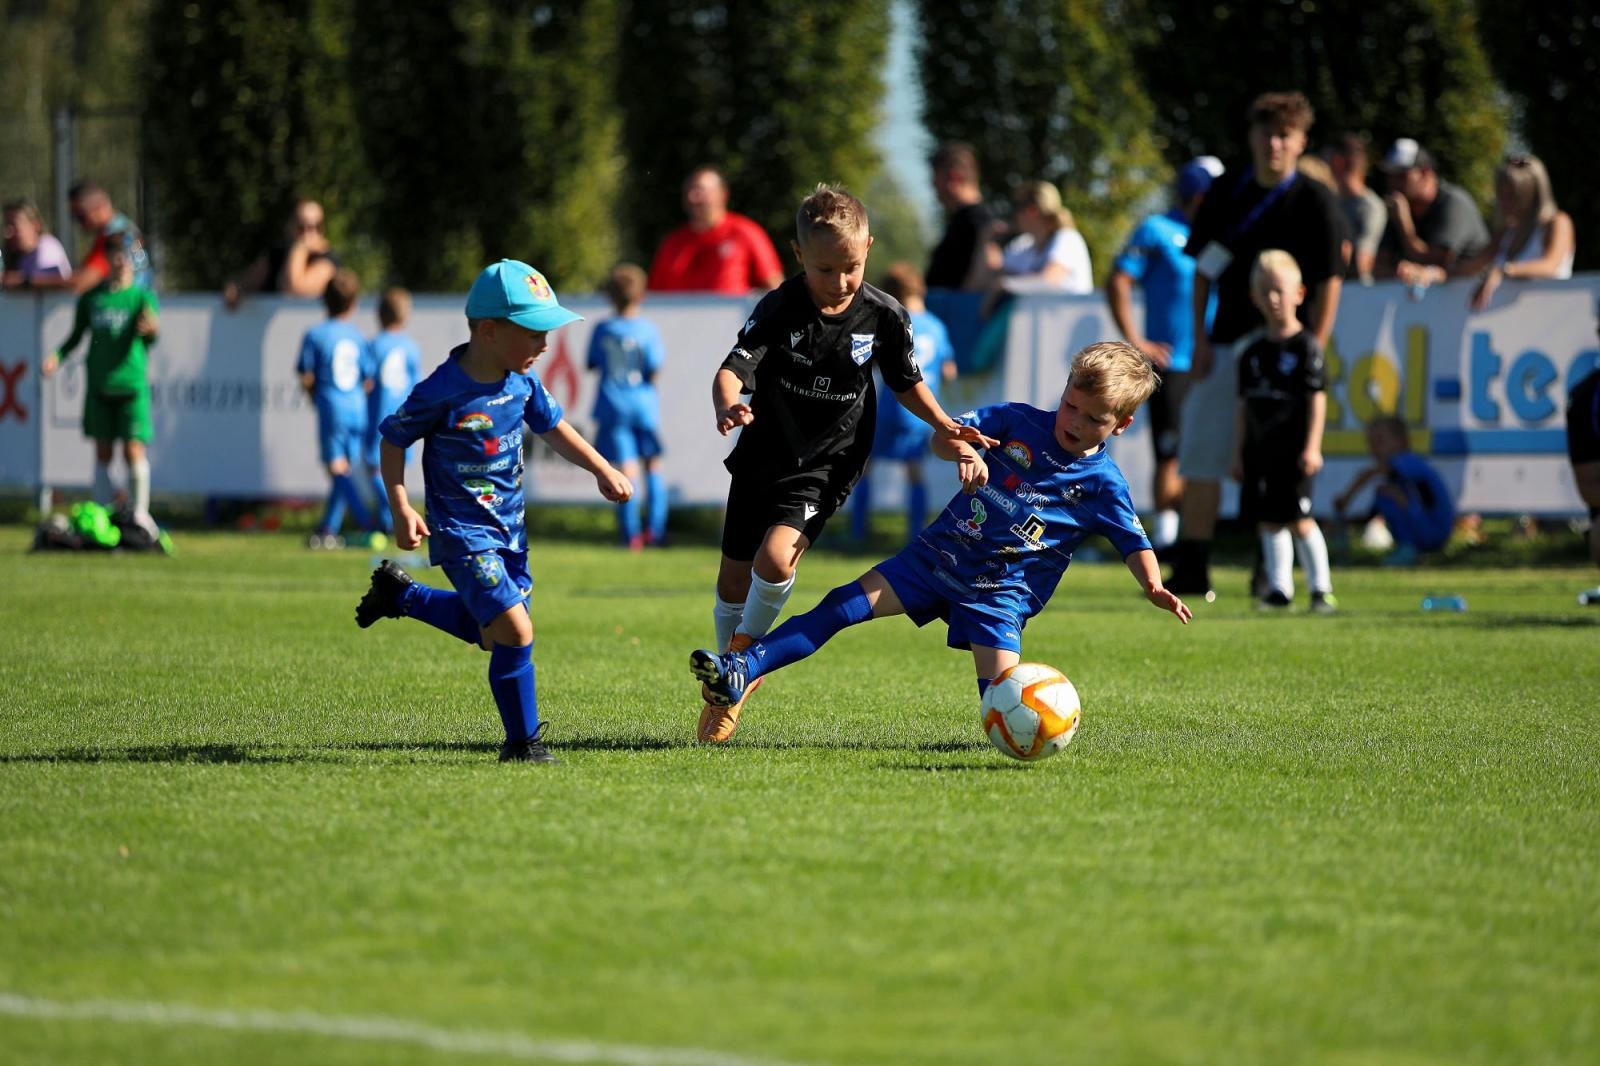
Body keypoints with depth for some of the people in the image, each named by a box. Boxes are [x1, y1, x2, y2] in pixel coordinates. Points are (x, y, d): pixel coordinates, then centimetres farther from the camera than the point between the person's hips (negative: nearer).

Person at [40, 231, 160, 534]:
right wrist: (57, 356, 3)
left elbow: (150, 337, -13)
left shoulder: (143, 296, 0)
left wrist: (150, 329, -36)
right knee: (103, 452, 5)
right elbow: (77, 335, 18)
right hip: (99, 384, 3)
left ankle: (139, 514, 6)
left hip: (132, 385, -3)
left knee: (134, 451, -9)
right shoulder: (91, 296, 9)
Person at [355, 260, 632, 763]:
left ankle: (401, 594, 41)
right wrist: (401, 509, -17)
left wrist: (603, 471, 6)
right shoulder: (441, 393, -22)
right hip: (462, 533, -8)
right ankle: (523, 741, -3)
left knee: (492, 634, 20)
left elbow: (552, 427, 15)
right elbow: (393, 441, -10)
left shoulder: (521, 381, -2)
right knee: (515, 631, -18)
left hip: (509, 528, 8)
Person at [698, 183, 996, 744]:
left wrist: (944, 424, -8)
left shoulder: (884, 317, -9)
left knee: (775, 557, -24)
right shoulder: (780, 309, -14)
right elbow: (733, 368, -23)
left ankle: (745, 650, 4)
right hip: (762, 457, 1)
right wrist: (726, 408, -45)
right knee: (734, 577, 9)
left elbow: (907, 382, 8)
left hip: (825, 465, -1)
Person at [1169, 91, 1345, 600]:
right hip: (1224, 345, 4)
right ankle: (1191, 571, 6)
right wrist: (1199, 336, 2)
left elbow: (1329, 282, -7)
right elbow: (1202, 269, 12)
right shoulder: (1225, 196, 8)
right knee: (1200, 452, 1)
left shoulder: (1315, 202, -4)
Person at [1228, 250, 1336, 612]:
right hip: (1259, 449, 6)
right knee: (1268, 521, 6)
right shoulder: (1252, 348, 11)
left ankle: (1321, 588, 0)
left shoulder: (1305, 345, -5)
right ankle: (1279, 587, 13)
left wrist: (1312, 447, -14)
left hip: (1292, 450, -6)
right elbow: (1244, 404, 15)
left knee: (1300, 520, -7)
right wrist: (1239, 451, 12)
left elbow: (1317, 399, -8)